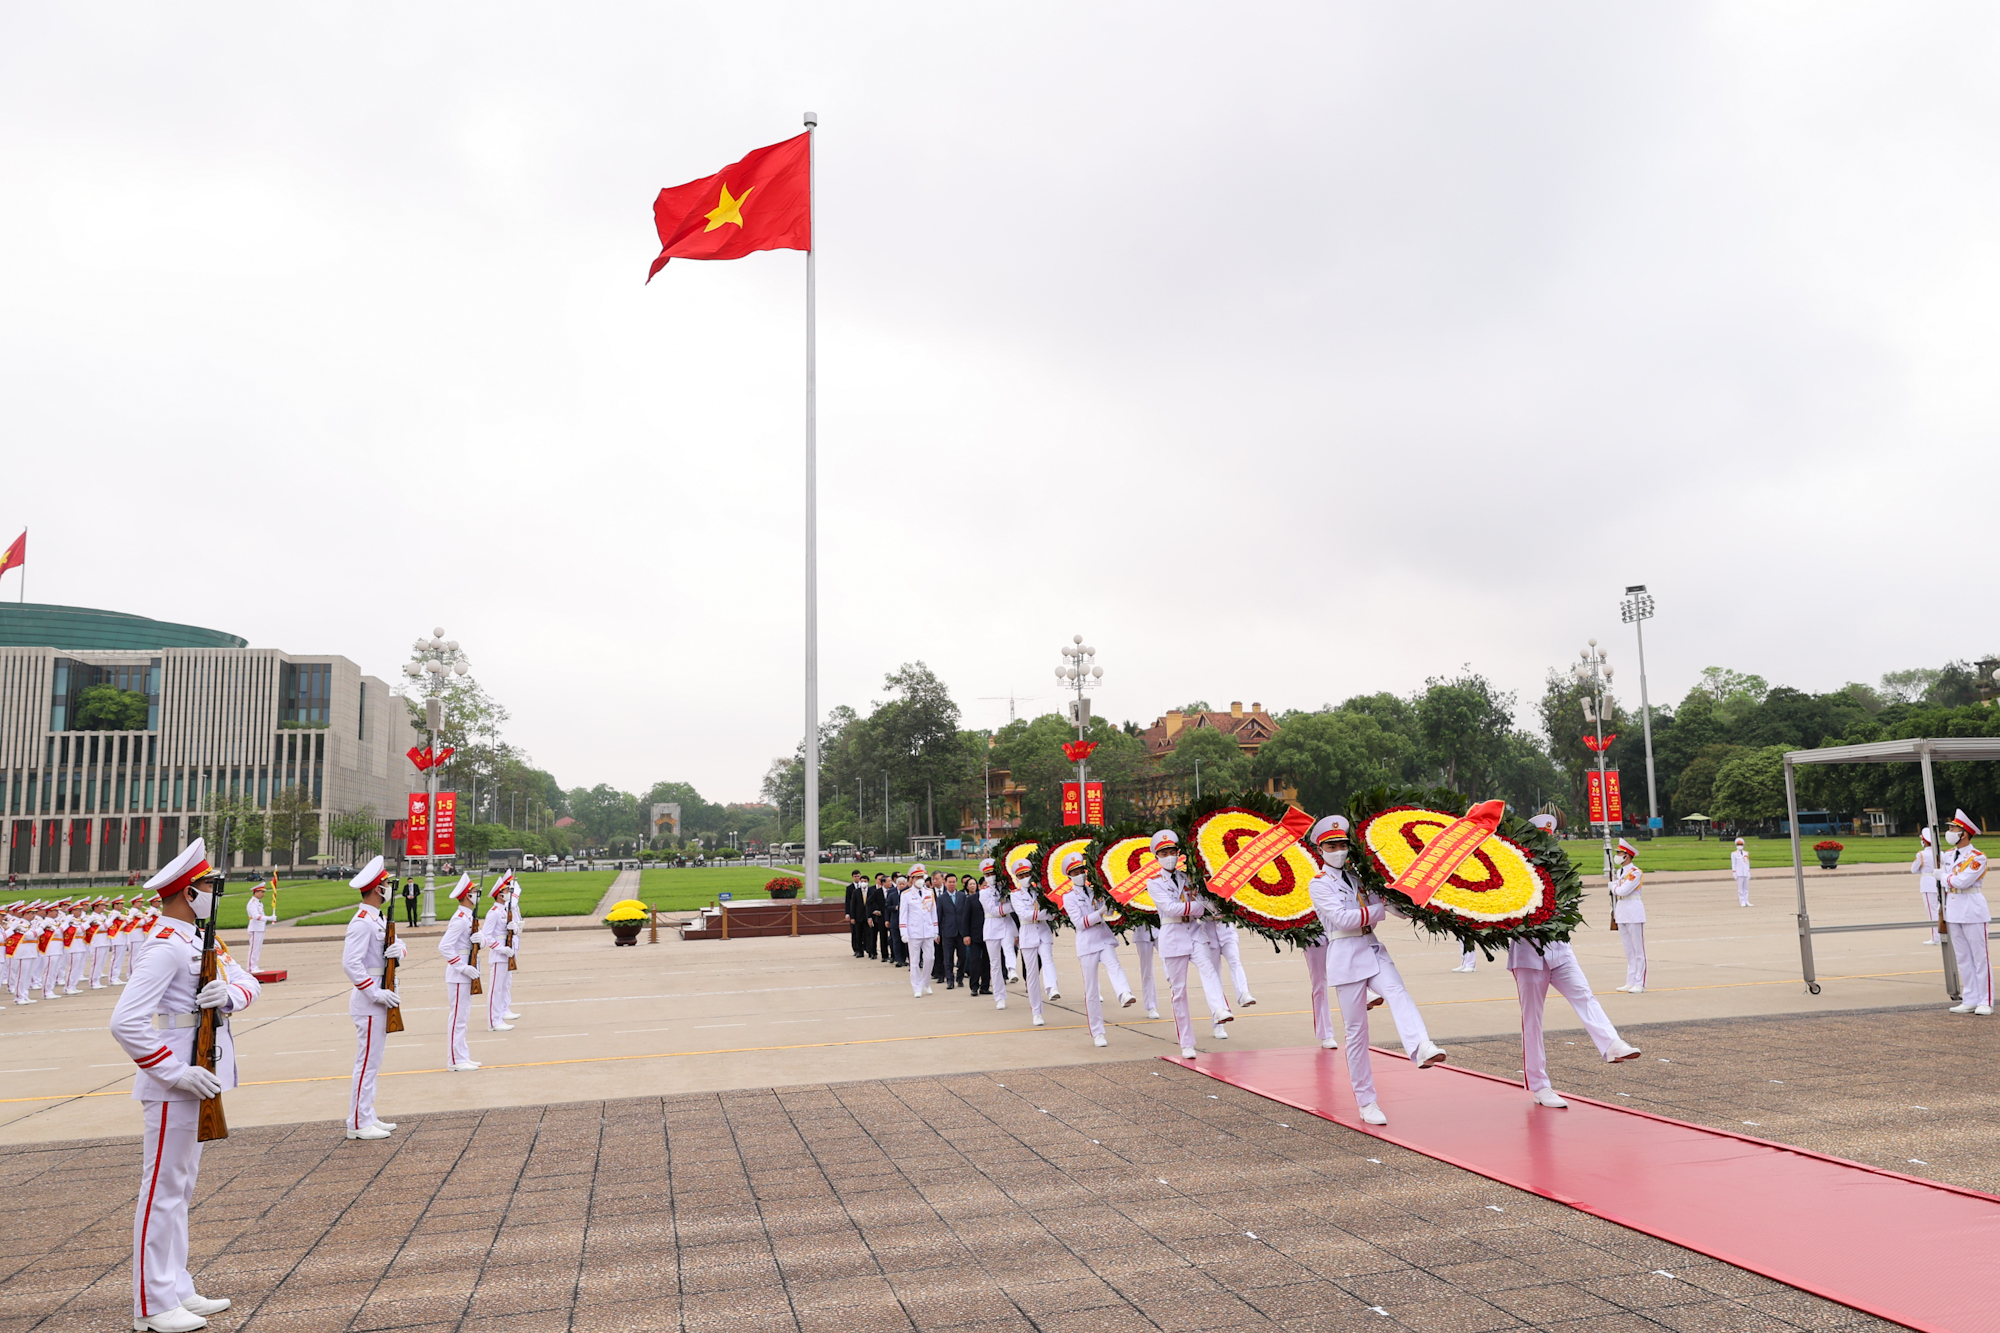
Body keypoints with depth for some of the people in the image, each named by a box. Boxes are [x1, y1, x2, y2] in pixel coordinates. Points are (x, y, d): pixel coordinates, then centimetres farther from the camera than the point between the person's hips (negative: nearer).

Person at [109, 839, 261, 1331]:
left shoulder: (201, 941, 11)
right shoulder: (165, 946, -19)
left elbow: (248, 983, 9)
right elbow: (125, 1022, -26)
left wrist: (230, 993, -14)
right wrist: (177, 1072, -24)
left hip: (196, 1080, 10)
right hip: (171, 1088, -10)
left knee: (181, 1189, 16)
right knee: (163, 1191, 0)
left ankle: (177, 1290, 27)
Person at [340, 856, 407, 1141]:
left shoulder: (380, 918, 12)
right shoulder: (362, 922, -18)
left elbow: (399, 943, 16)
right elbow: (350, 963, -25)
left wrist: (399, 948, -9)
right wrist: (375, 993, -25)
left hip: (380, 997, 10)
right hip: (370, 1001, -10)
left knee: (373, 1061, 15)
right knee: (367, 1061, -4)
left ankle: (367, 1117, 23)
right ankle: (358, 1124, 3)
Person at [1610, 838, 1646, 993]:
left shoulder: (1635, 872, -11)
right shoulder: (1620, 871, 14)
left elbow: (1623, 890, -20)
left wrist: (1613, 886, 0)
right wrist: (1613, 911, 16)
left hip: (1634, 913, -8)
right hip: (1621, 914, 8)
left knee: (1638, 950, -4)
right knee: (1628, 950, 12)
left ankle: (1640, 984, -3)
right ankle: (1630, 982, 17)